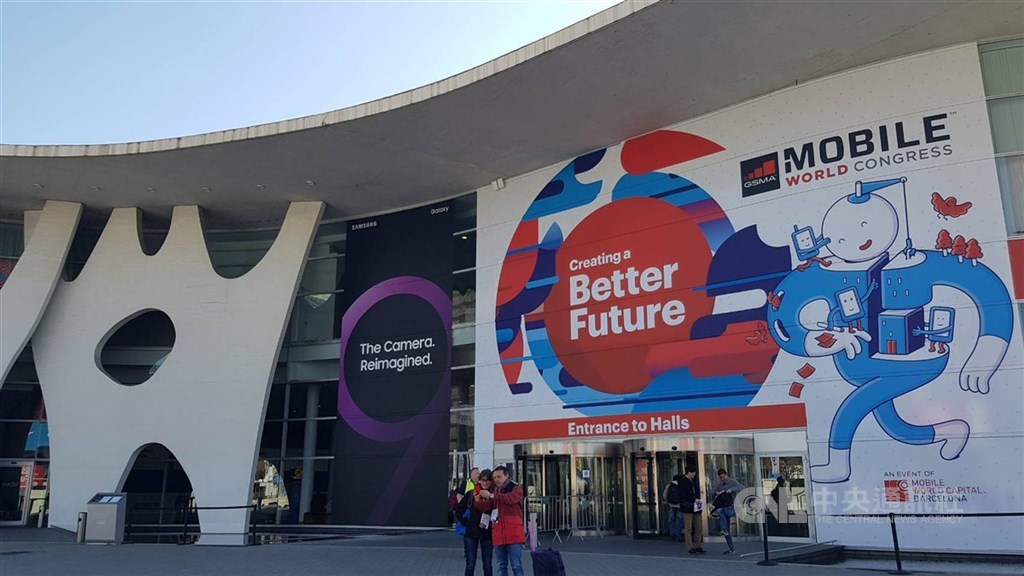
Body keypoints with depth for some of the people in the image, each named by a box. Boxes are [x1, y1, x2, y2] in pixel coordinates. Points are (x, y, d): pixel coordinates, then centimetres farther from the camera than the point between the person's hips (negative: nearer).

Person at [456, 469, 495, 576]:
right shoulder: (471, 494, -1)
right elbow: (459, 511, 6)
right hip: (471, 533, 1)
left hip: (487, 534, 0)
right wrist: (466, 523, 0)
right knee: (470, 565, 6)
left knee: (487, 565, 7)